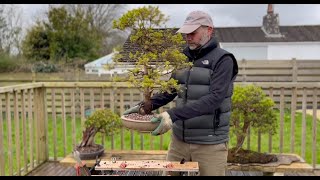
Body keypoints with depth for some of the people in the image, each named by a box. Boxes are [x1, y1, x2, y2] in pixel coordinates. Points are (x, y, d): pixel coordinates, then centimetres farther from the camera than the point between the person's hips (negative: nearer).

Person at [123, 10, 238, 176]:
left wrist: (173, 115, -30)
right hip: (179, 139, 5)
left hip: (210, 144, -5)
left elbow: (214, 98, -22)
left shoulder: (222, 60, -9)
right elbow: (170, 90, 11)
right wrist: (144, 106, -6)